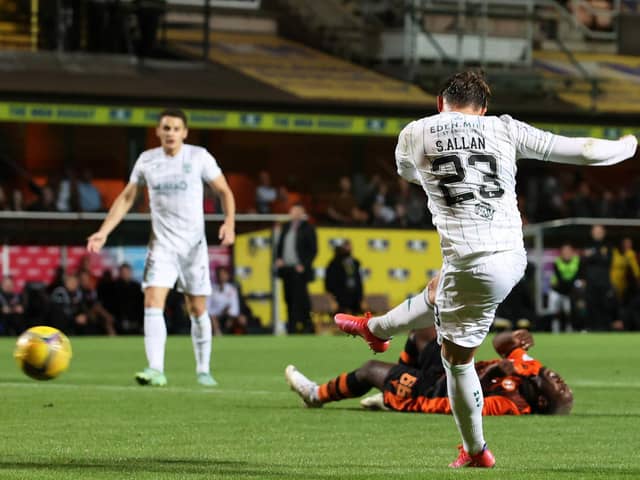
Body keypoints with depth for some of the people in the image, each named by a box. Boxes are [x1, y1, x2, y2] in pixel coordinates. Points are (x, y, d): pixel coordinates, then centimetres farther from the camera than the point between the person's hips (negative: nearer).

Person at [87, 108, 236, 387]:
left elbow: (224, 191, 3)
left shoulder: (199, 157, -3)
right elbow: (126, 198, 10)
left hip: (193, 245, -1)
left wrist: (229, 223, -14)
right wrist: (103, 232, 1)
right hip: (161, 246, 1)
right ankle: (156, 370, -23)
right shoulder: (147, 160, 4)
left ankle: (203, 371, 18)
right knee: (153, 303, -16)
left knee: (197, 309, 4)